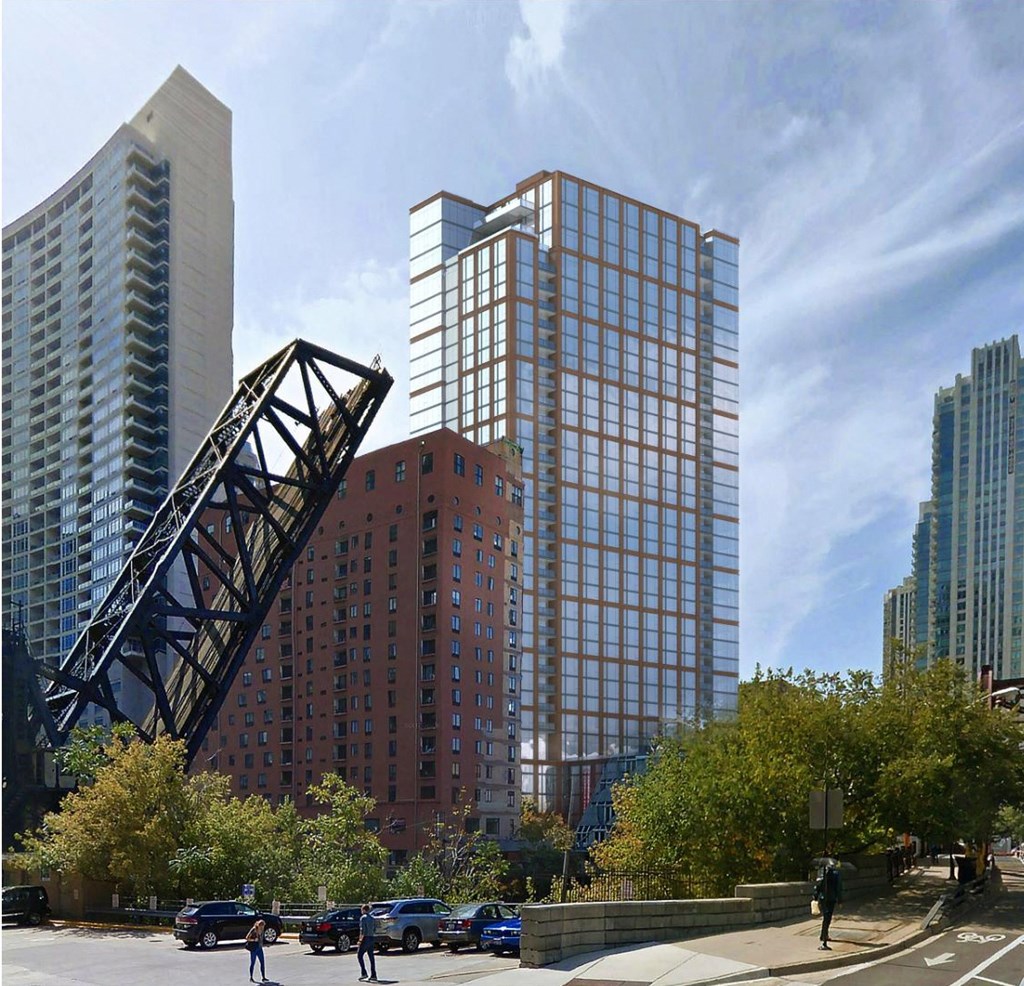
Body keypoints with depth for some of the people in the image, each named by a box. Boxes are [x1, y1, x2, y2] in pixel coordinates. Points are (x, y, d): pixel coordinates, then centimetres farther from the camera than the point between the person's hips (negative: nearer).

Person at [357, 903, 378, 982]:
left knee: (359, 955, 1)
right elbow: (375, 929, 18)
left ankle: (364, 973, -7)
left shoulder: (363, 918, -11)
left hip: (365, 939, -7)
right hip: (371, 938, 7)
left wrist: (360, 939, -12)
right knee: (371, 957, 7)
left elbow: (362, 930, -17)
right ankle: (373, 975, 5)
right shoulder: (372, 918, 14)